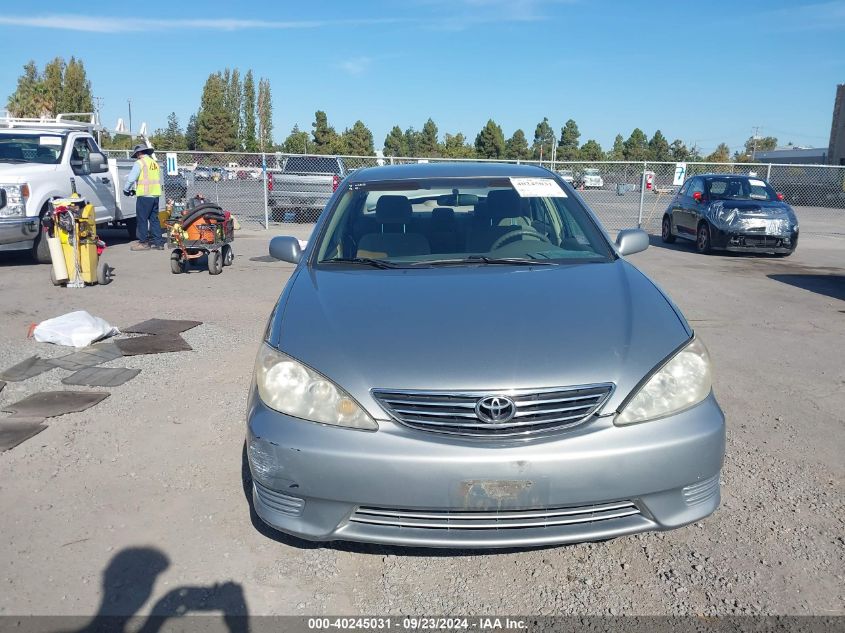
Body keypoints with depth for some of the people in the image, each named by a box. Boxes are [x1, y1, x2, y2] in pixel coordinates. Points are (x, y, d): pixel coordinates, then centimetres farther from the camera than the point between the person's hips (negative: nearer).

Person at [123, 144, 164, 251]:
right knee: (154, 219, 10)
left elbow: (131, 178, -9)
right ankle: (158, 242, 10)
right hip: (155, 194, 7)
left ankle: (143, 242, 0)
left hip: (144, 195, -7)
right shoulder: (154, 163, 17)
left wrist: (126, 189, 9)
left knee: (142, 219, -1)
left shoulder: (140, 163, -5)